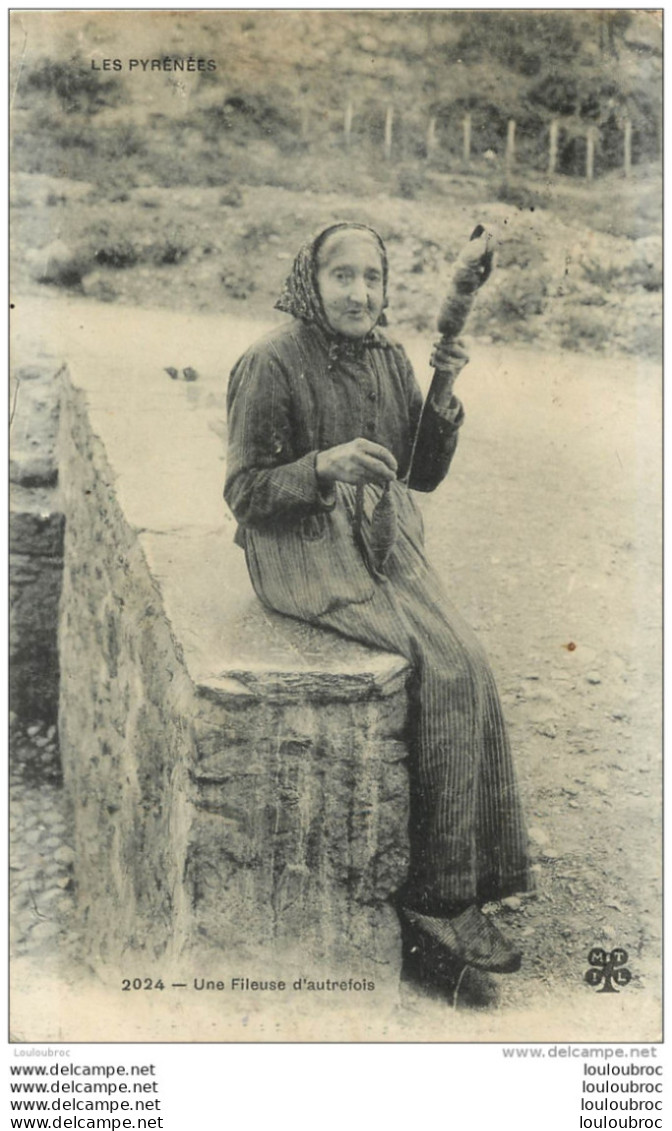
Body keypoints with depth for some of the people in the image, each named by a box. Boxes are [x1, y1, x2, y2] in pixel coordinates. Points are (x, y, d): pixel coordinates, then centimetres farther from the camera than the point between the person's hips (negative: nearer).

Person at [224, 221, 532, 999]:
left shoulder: (388, 359, 12)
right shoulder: (271, 365, -7)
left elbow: (423, 474, 16)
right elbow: (245, 493, -8)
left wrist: (443, 395, 0)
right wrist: (324, 464, -25)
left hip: (384, 542, 6)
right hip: (304, 554, -6)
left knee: (467, 664, -18)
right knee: (445, 668, -24)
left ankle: (443, 900, -10)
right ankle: (441, 898, -12)